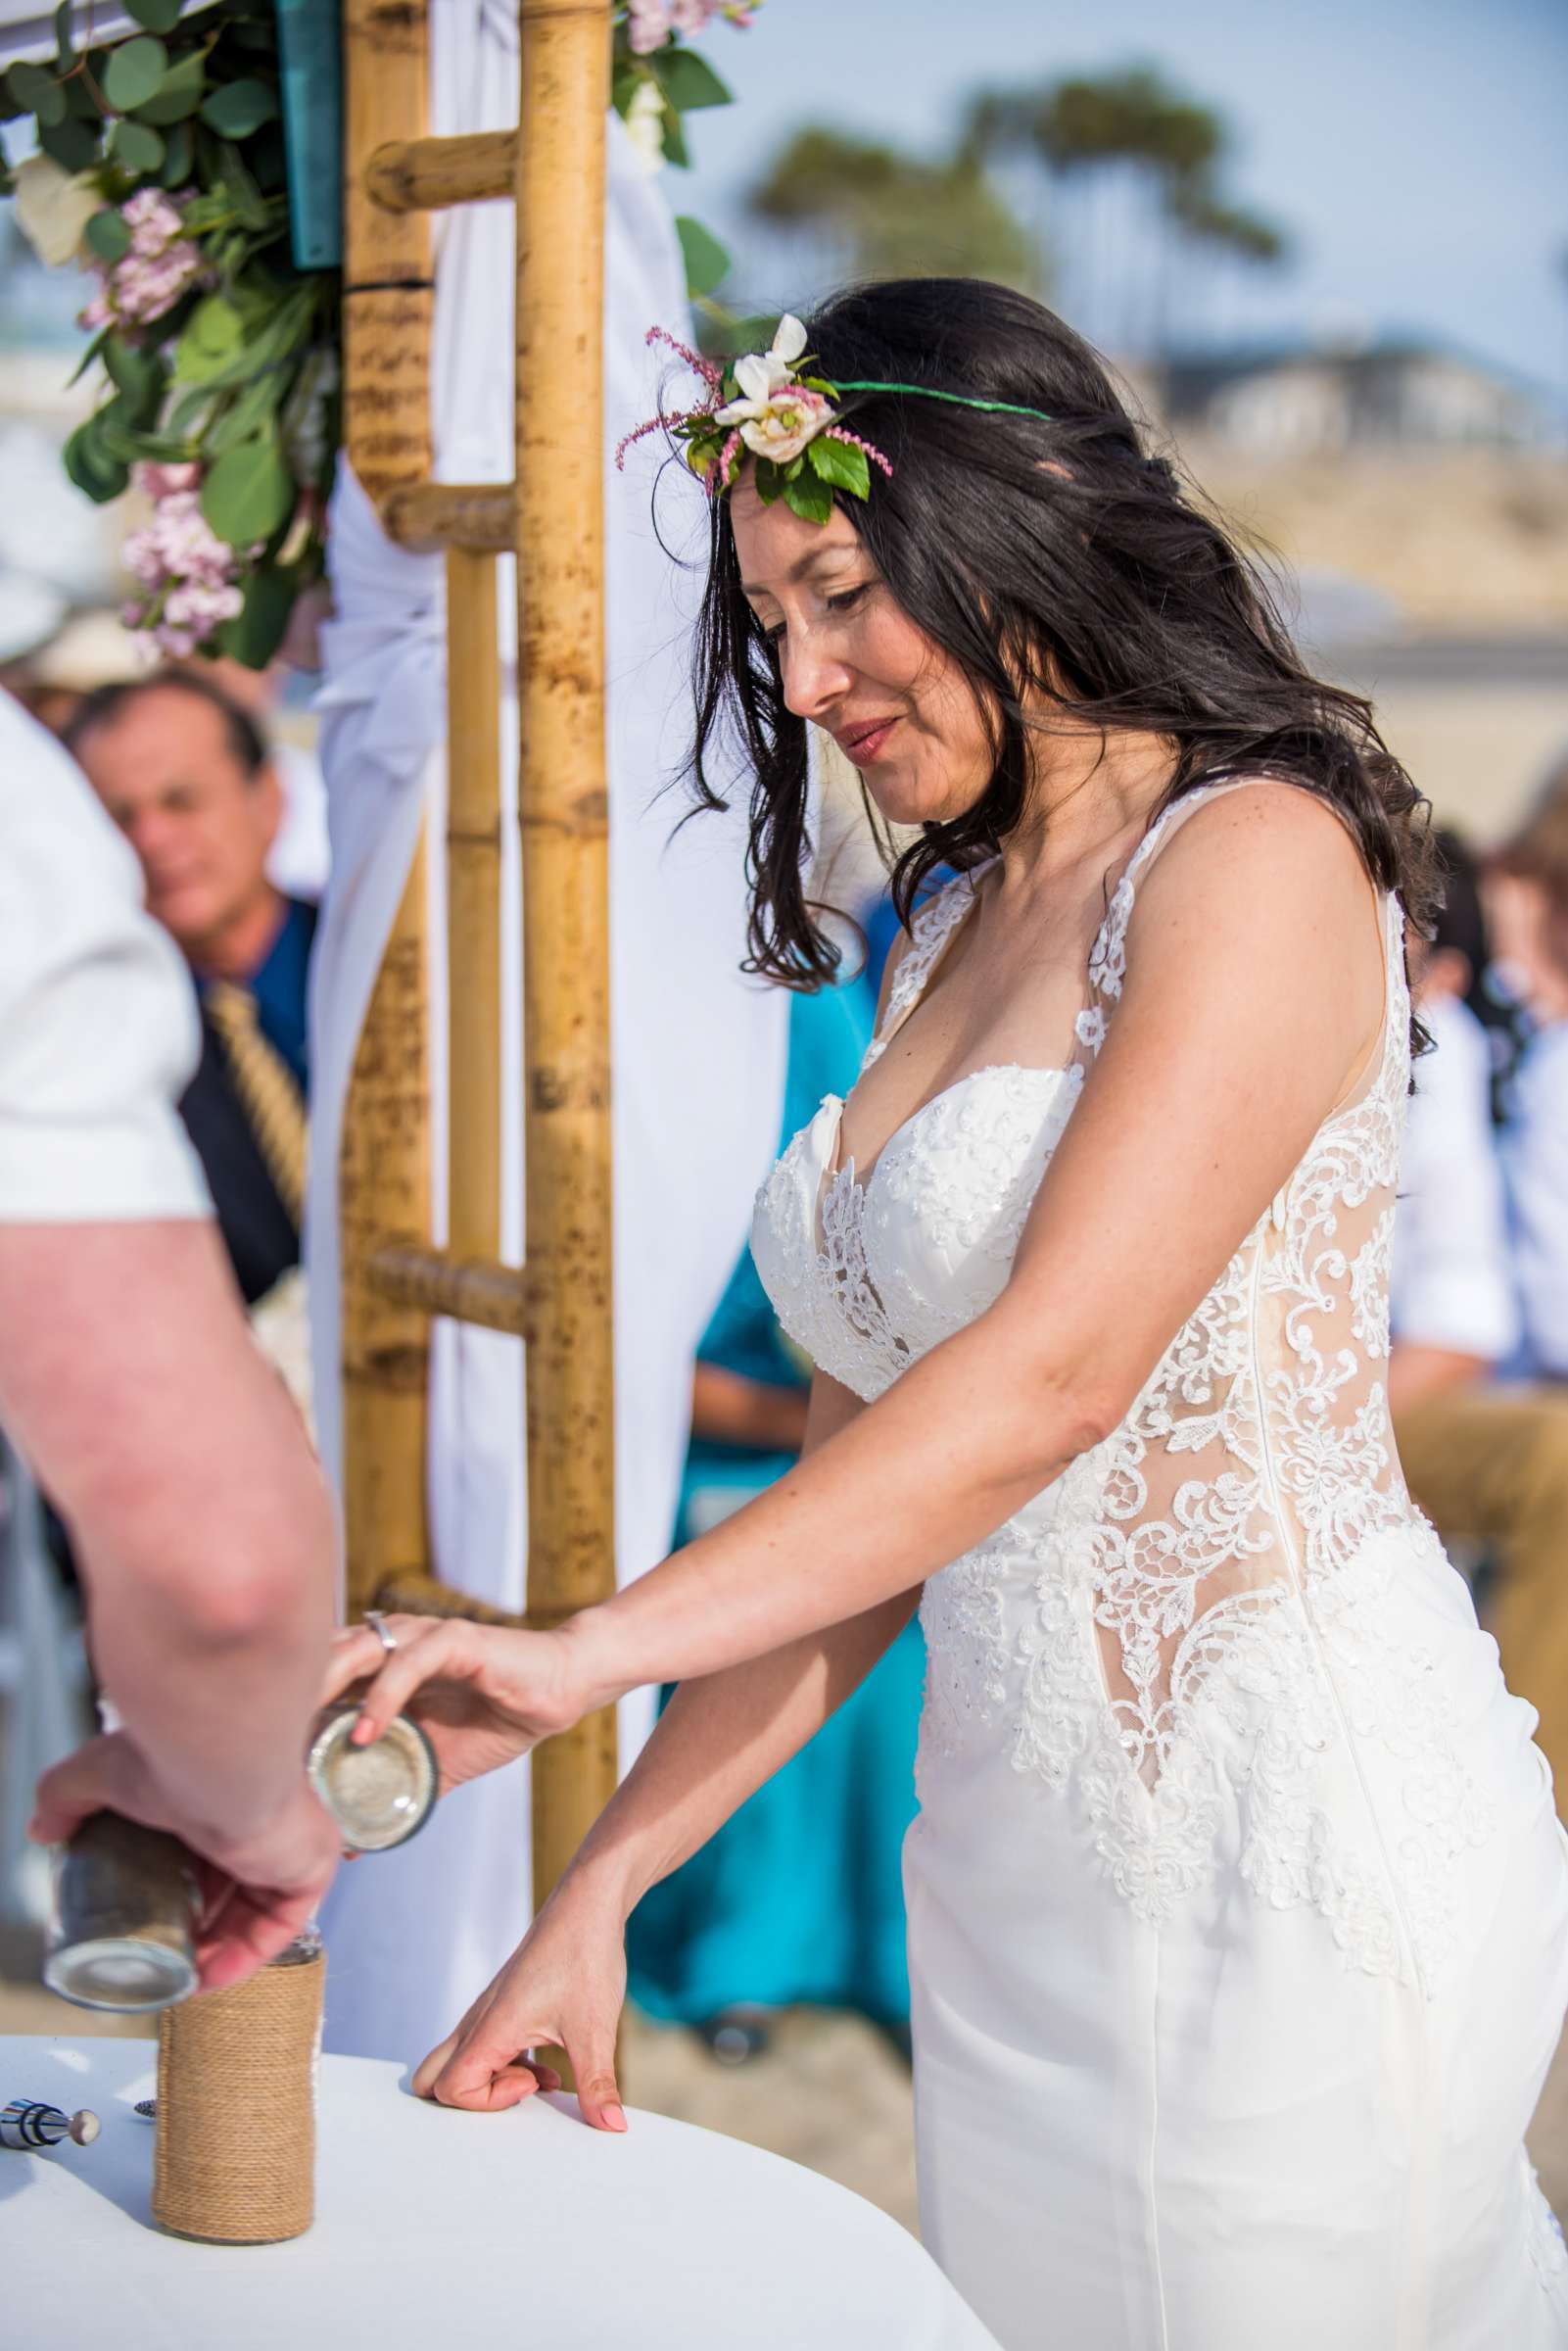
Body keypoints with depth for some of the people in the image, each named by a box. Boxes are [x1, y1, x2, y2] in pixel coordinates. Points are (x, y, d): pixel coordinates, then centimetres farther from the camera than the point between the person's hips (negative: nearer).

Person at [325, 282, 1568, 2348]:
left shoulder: (1258, 858, -10)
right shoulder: (948, 936, 15)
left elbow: (1052, 1374, -22)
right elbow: (860, 1488, 12)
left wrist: (592, 1652, -29)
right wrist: (600, 1889, 5)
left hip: (1299, 1814, -7)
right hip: (1017, 1850, 7)